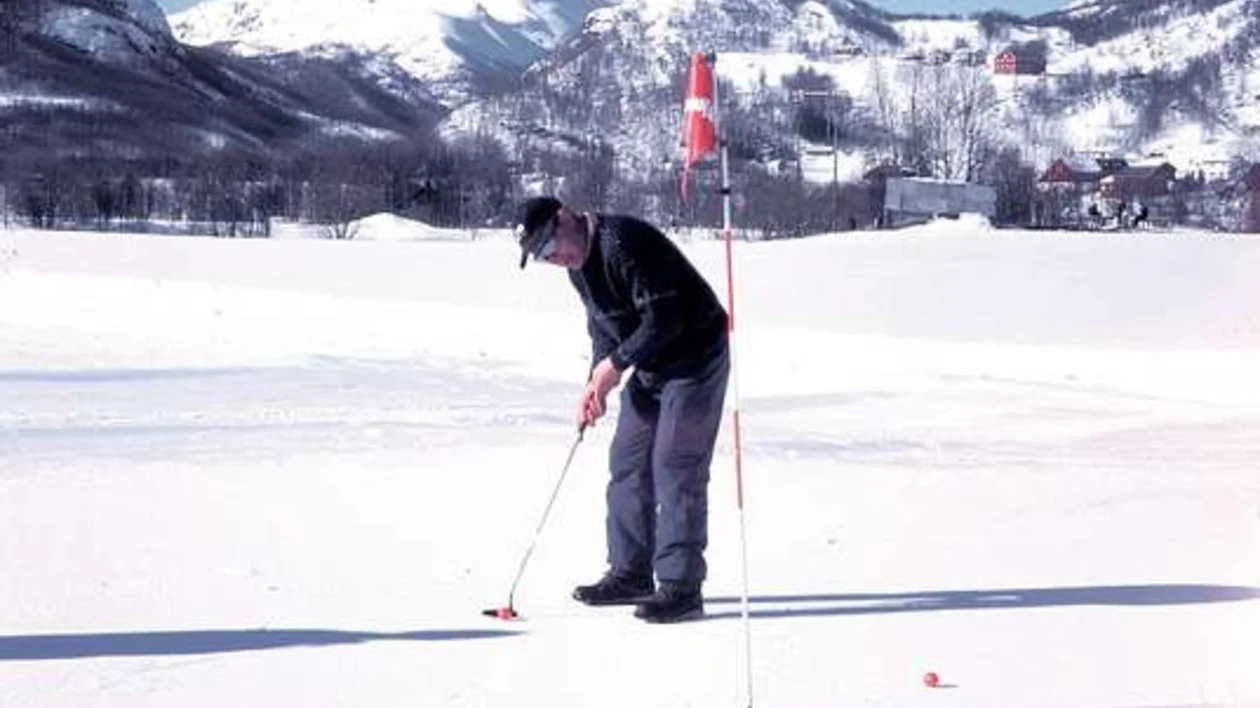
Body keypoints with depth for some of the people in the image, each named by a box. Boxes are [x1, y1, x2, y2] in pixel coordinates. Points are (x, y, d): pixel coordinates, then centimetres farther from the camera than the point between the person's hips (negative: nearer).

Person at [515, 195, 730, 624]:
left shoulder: (622, 243, -26)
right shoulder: (578, 264, 5)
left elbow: (664, 319, -28)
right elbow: (602, 326, 13)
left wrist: (616, 364, -20)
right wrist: (596, 384, -2)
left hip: (696, 357, -10)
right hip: (650, 365, 10)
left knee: (675, 469, -12)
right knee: (627, 463, 10)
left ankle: (681, 587, -8)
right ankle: (631, 573, 21)